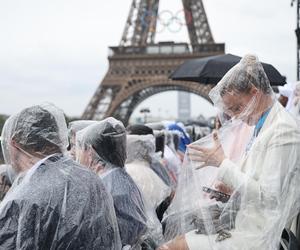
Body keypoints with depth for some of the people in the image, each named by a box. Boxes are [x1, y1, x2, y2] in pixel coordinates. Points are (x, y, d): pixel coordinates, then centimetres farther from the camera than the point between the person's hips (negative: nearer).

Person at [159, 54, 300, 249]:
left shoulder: (283, 131, -18)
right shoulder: (263, 126, 11)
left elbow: (268, 196, -22)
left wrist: (222, 162, -18)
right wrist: (231, 189, 4)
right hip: (242, 224, 9)